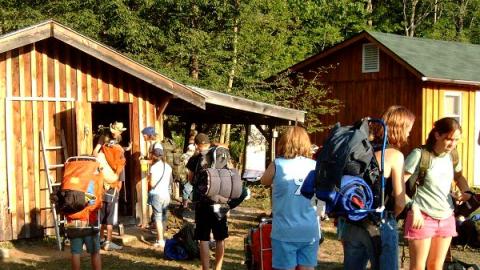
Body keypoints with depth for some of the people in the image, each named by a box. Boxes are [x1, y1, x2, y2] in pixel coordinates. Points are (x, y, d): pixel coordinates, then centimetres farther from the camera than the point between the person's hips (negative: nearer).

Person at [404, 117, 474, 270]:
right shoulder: (419, 154, -14)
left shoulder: (452, 156, 4)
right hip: (423, 217, -6)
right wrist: (413, 207, -23)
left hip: (446, 218, 6)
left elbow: (458, 177, 24)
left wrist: (467, 192, 5)